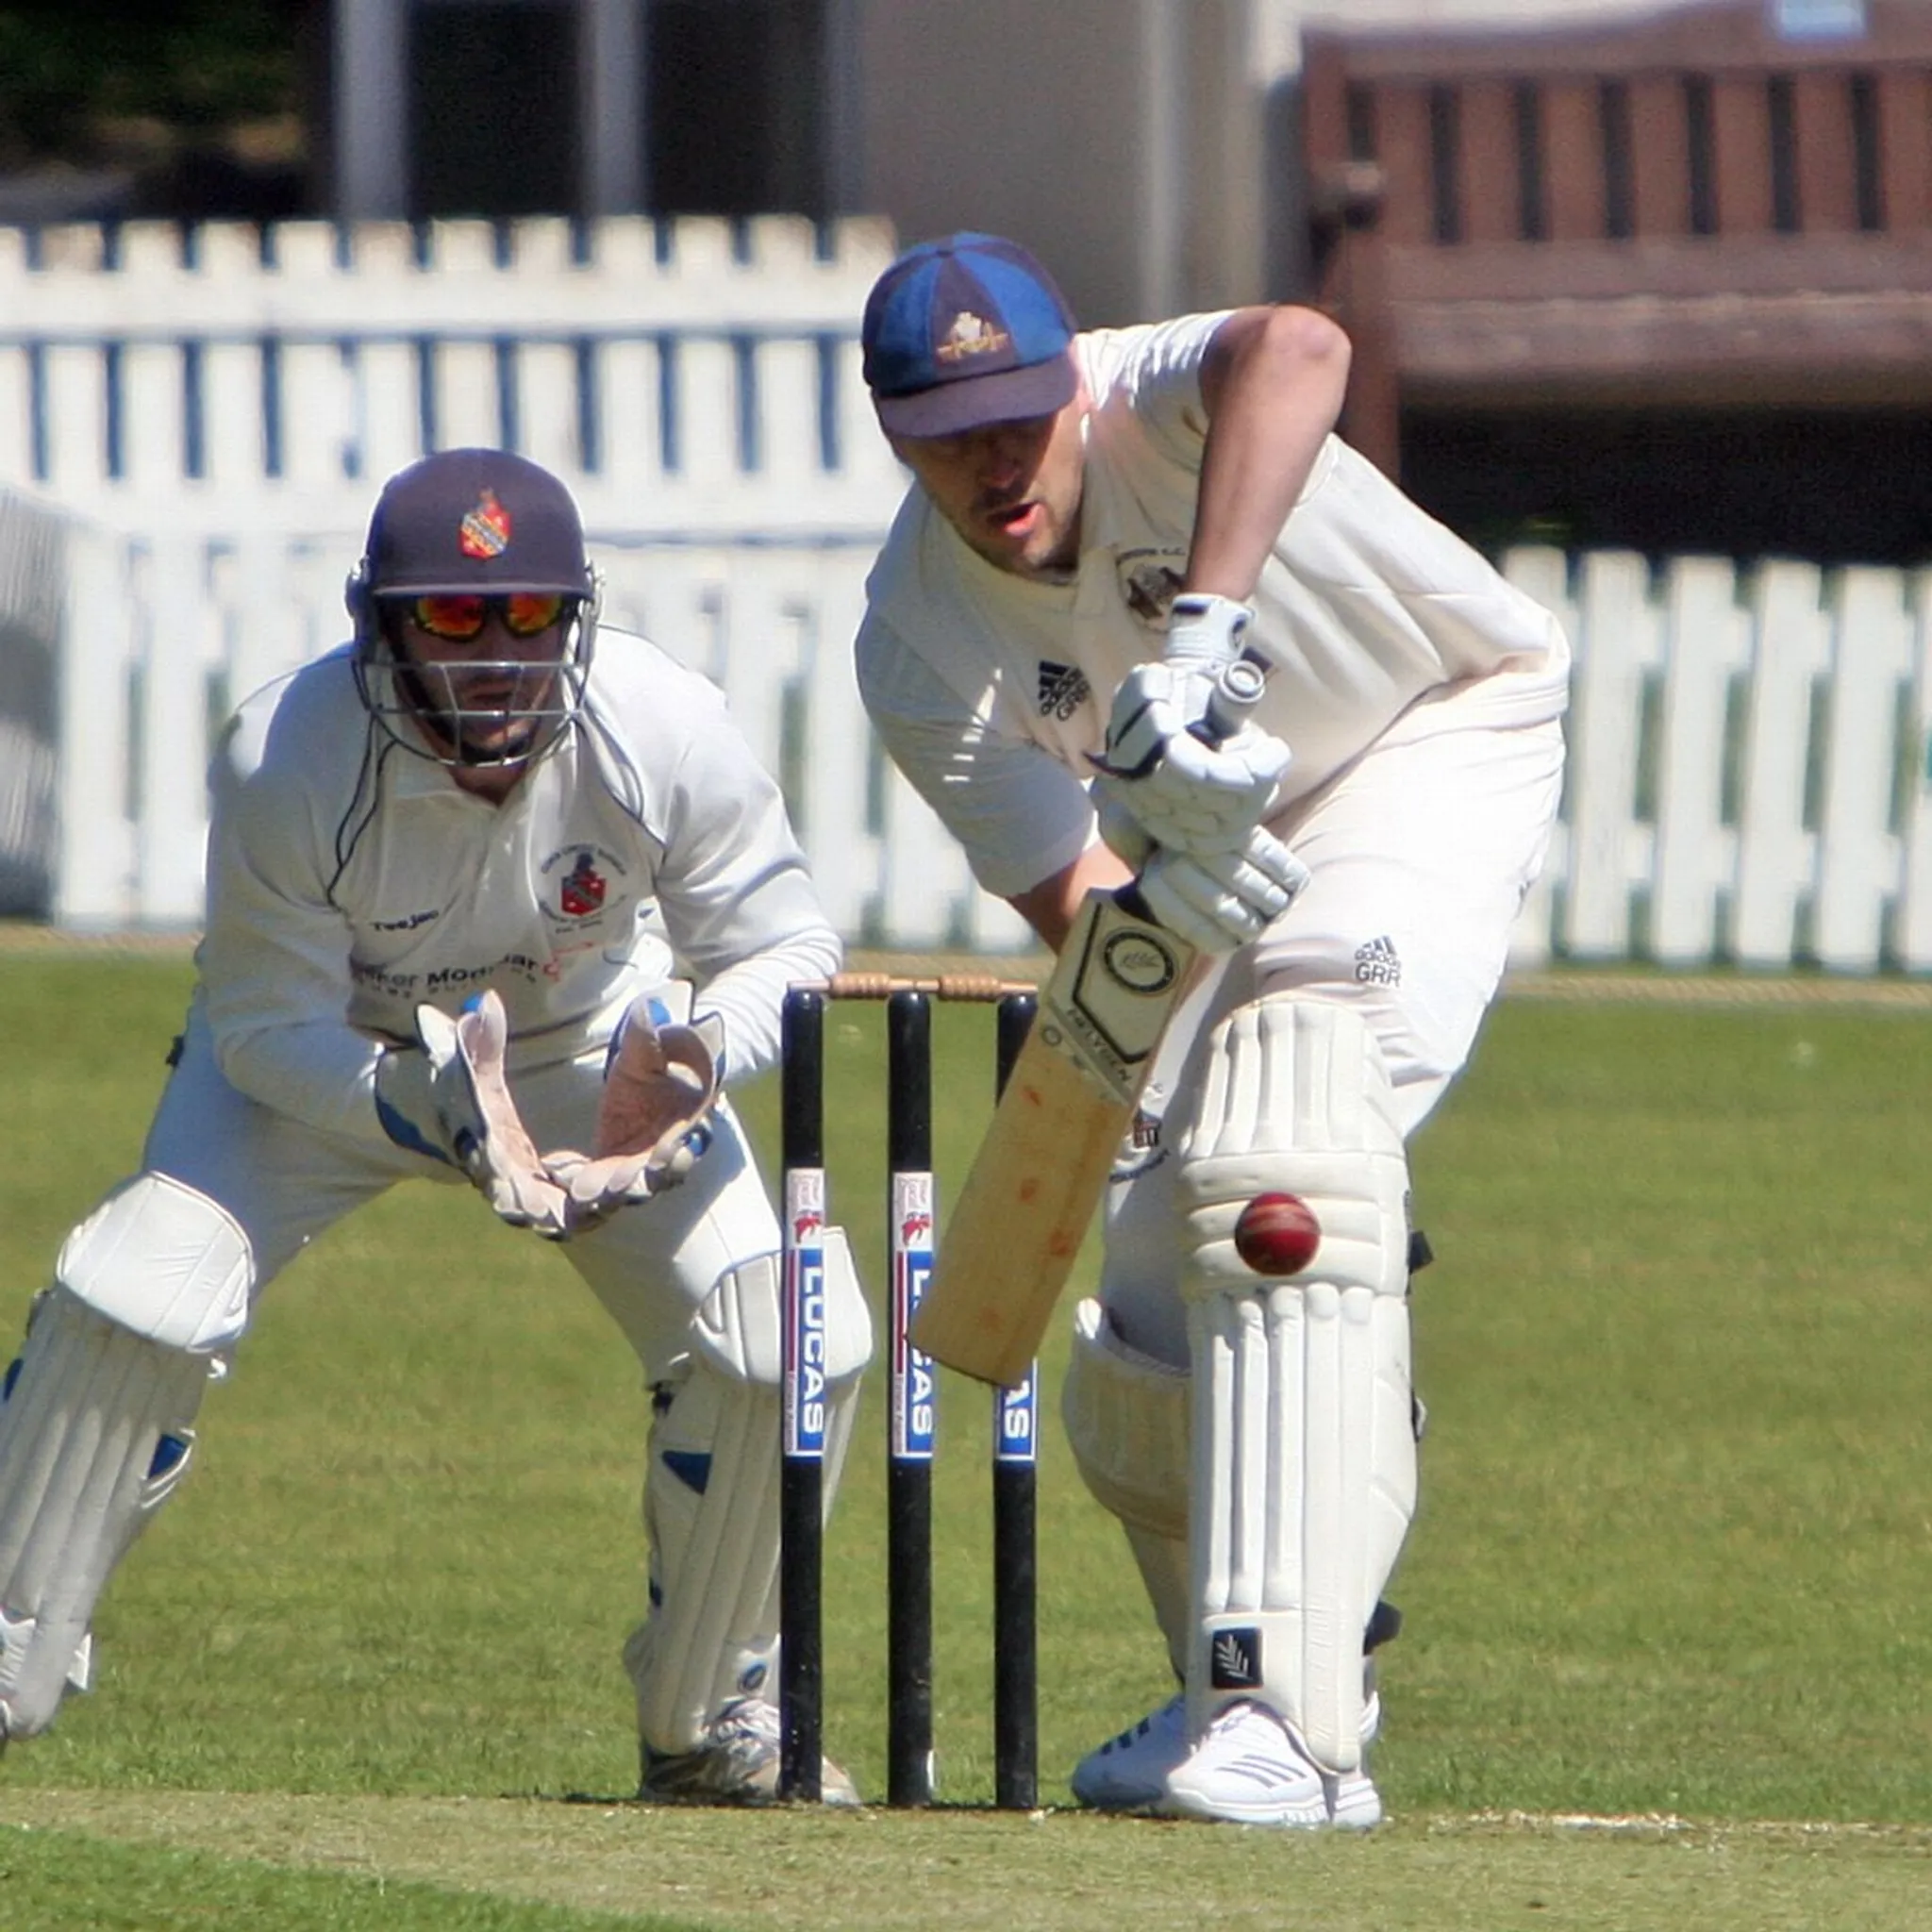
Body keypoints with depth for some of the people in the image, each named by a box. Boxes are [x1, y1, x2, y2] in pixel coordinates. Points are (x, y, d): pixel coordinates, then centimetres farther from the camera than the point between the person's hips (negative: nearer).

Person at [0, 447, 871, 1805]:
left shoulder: (668, 736, -28)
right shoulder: (286, 761, -33)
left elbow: (785, 942, -15)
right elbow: (268, 1027, -24)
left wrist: (694, 1061, -36)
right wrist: (434, 1115, -41)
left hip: (589, 1043, 2)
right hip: (331, 1054, -2)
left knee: (788, 1338, -16)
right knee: (138, 1297, -24)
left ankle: (714, 1721, 8)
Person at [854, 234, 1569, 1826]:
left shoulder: (1152, 410, -32)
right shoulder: (920, 648, -20)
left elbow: (1298, 349, -57)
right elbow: (1076, 906, -25)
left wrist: (1201, 633, -67)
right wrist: (1158, 910, -49)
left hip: (1444, 737, -5)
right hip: (1219, 838, 6)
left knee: (1288, 1091, -30)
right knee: (1149, 1308, 0)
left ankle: (1282, 1714, -38)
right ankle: (1259, 1677, 31)